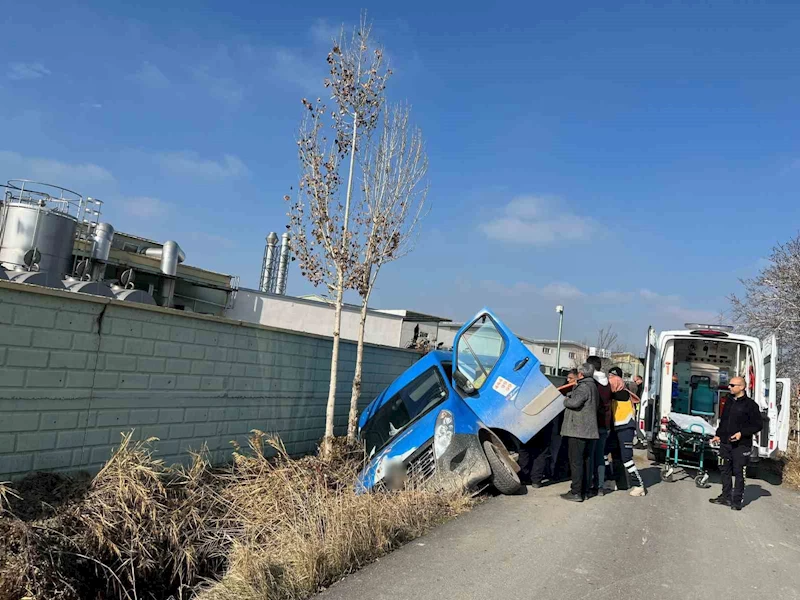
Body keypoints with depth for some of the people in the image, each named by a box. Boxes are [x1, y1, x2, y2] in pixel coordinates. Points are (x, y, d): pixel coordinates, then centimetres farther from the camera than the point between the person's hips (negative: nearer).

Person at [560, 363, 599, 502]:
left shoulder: (584, 387, -14)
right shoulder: (593, 386, 17)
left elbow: (575, 402, -28)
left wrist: (566, 400, -7)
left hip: (578, 430, -10)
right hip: (590, 430, 10)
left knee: (576, 461, -5)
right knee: (586, 460, 13)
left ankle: (576, 492, -4)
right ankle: (584, 490, 20)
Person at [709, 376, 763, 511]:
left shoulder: (750, 404, -8)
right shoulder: (729, 402, 13)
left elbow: (758, 425, -8)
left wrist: (742, 433, -17)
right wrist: (718, 435, 17)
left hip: (741, 445, -7)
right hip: (725, 443, 7)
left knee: (738, 472, 0)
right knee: (725, 470, 12)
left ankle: (737, 500, 9)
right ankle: (726, 497, 22)